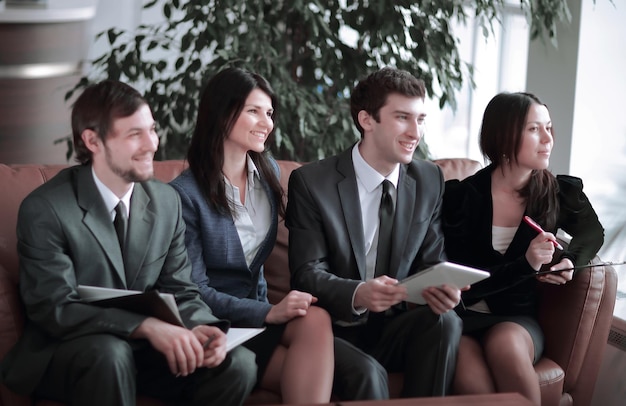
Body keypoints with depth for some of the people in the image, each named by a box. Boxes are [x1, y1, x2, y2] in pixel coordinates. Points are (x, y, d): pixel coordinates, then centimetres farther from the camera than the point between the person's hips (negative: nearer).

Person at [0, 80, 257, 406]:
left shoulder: (166, 201, 2)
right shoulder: (45, 209, -16)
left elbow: (179, 292, 4)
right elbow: (55, 308, -23)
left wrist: (201, 328, -20)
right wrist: (148, 327, -35)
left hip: (143, 346, 5)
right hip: (61, 354, -5)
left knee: (238, 363, -18)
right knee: (109, 353, -38)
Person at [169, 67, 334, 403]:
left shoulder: (268, 172, 9)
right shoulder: (186, 193, -11)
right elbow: (195, 290, -12)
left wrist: (275, 307, 4)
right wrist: (269, 313, -22)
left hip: (259, 308, 6)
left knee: (316, 320, -29)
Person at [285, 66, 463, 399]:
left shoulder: (430, 180, 5)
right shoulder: (310, 182, -8)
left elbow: (430, 262, 6)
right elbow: (307, 273, -13)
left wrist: (441, 287, -20)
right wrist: (357, 294, -34)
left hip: (396, 328, 5)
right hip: (336, 329, -4)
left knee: (446, 320, -26)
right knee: (367, 373, -34)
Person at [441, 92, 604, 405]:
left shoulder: (560, 193, 0)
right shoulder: (462, 197, -8)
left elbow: (592, 232, 23)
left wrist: (571, 261, 0)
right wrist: (525, 264, -24)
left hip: (519, 318, 2)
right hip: (463, 317, -2)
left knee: (505, 343, -36)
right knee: (470, 378, -37)